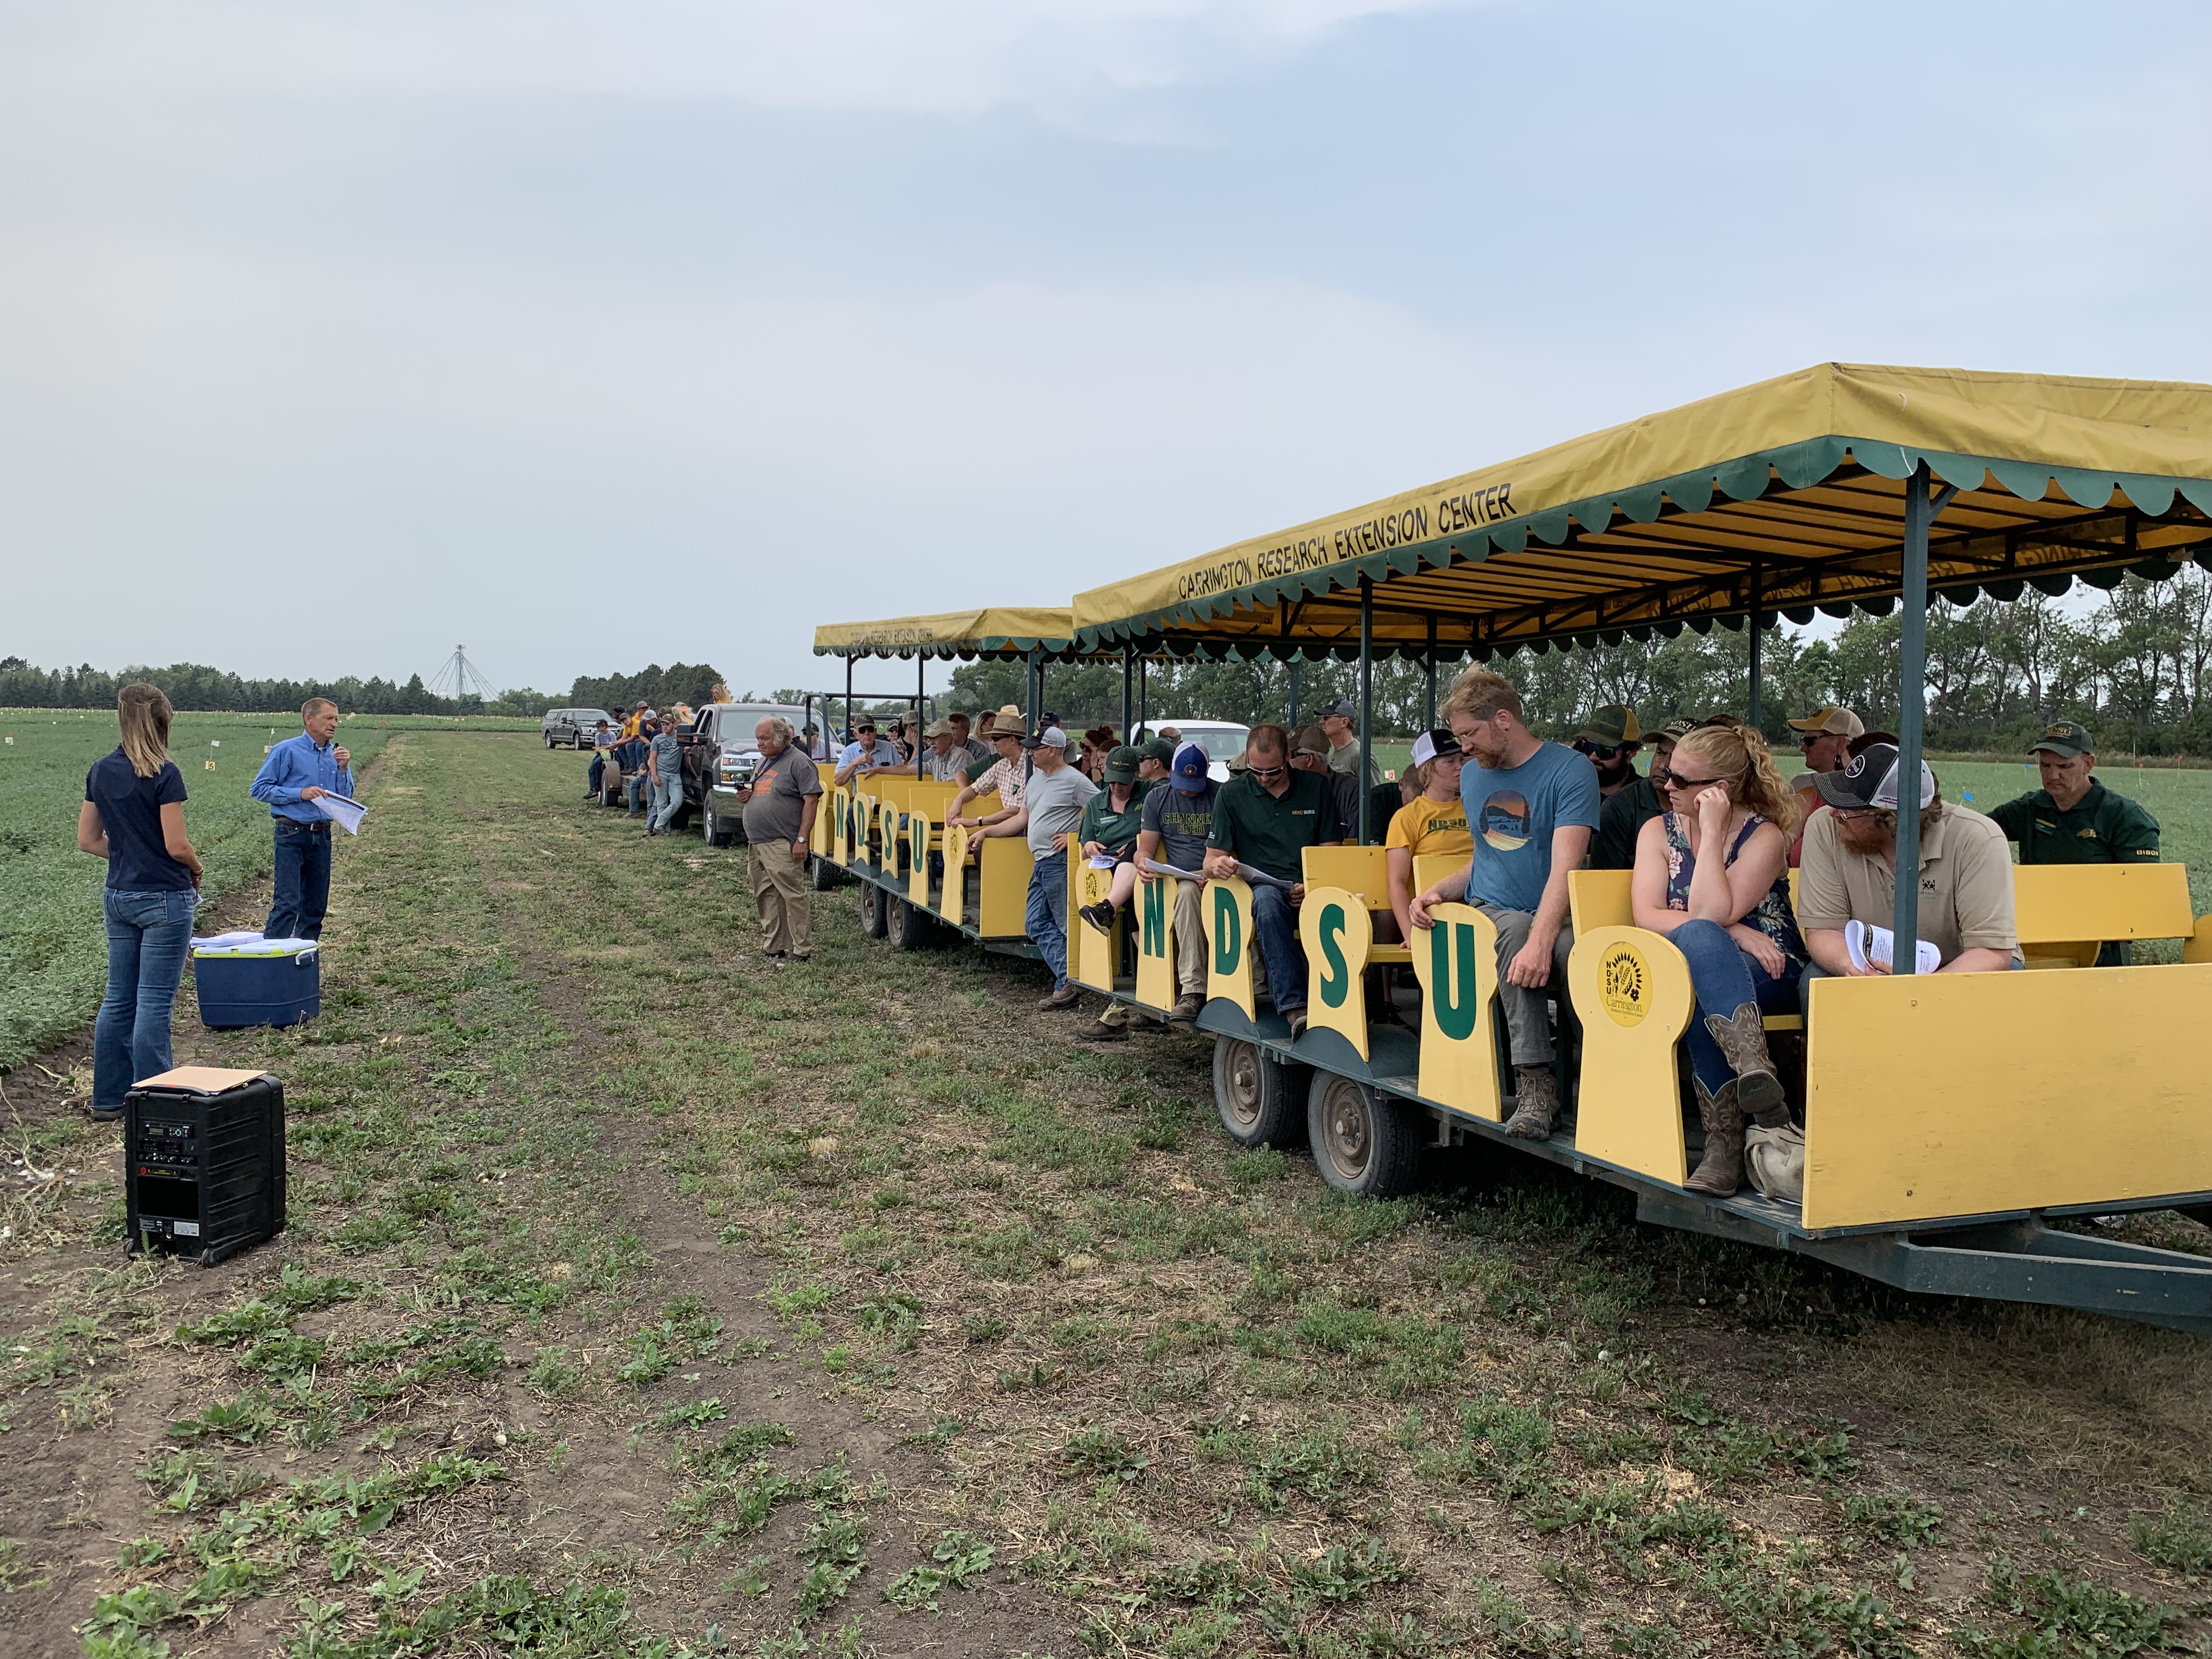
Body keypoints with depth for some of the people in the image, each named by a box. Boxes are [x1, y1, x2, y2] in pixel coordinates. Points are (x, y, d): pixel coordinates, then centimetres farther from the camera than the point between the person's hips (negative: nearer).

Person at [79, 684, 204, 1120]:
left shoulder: (101, 771, 6)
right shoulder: (163, 774, -15)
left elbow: (88, 840, 10)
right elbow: (176, 846, -15)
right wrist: (196, 868, 3)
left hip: (118, 897, 7)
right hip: (164, 899, -7)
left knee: (119, 998, 14)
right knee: (154, 1002, -2)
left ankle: (109, 1097, 21)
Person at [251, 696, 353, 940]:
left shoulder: (335, 754, 11)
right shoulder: (287, 751, -4)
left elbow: (346, 797, 10)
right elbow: (260, 789, -5)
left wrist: (343, 768, -4)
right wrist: (300, 794, -15)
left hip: (322, 836, 6)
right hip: (292, 835, -5)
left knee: (316, 905, 9)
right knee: (288, 903, -12)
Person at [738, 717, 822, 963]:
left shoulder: (799, 763, -8)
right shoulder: (764, 762, 20)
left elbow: (811, 801, -14)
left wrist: (802, 840, -19)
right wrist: (746, 795, 7)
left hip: (782, 845, -9)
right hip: (757, 843, 9)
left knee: (793, 896, -8)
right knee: (765, 897, 11)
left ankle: (801, 950, -3)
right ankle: (772, 948, 18)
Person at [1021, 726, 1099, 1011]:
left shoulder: (1075, 781, -9)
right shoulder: (1035, 779, 18)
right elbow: (1023, 820, 24)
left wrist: (1075, 836, -17)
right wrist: (985, 832, 20)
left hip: (1061, 861, -10)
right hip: (1040, 862, 10)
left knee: (1068, 926, -6)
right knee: (1038, 926, 4)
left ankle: (1069, 984, -3)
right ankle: (1068, 982, 3)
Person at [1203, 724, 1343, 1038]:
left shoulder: (1317, 787, 13)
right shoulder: (1231, 794, 11)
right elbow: (1211, 860, 11)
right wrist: (1216, 865, -16)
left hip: (1310, 892, 0)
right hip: (1263, 888, 0)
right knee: (1267, 900, -39)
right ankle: (1294, 1006, -44)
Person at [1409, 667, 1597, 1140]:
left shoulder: (1569, 770, -6)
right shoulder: (1473, 775, 15)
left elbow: (1564, 867, -18)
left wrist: (1541, 941, -34)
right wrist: (1438, 891, 5)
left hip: (1554, 919, -3)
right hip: (1488, 911, 3)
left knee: (1581, 954, -39)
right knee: (1515, 929, -35)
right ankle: (1535, 1082, -36)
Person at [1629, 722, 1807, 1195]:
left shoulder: (1764, 836, -4)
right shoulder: (1658, 831, 7)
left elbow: (1712, 911, -20)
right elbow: (1647, 916, -8)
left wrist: (1711, 831, -17)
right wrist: (1731, 933, -17)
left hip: (1768, 973, -2)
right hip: (1691, 967, 3)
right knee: (1698, 937, -36)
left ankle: (1725, 1137, -46)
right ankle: (1752, 1062, -47)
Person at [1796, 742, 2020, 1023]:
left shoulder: (1978, 840, -24)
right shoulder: (1824, 829, -16)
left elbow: (1993, 952, -25)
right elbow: (1823, 930, -15)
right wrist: (1852, 964, -39)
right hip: (1871, 969, 1)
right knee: (1816, 982, -29)